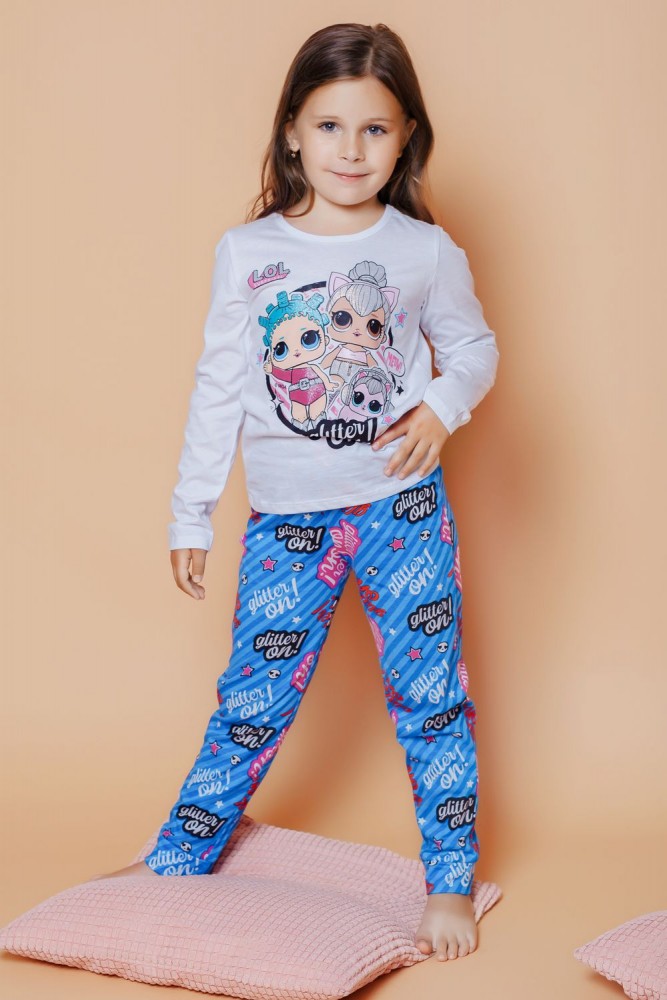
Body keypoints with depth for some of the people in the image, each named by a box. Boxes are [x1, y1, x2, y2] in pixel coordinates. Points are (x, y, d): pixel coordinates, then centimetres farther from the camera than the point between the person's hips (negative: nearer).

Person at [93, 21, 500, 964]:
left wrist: (444, 405, -11)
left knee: (430, 693, 5)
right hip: (287, 519, 1)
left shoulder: (426, 251, -2)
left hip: (404, 507, 0)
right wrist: (190, 513, 6)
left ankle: (450, 878, 21)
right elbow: (220, 386, 4)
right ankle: (176, 860, 25)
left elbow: (475, 345, 11)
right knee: (252, 699, 8)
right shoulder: (247, 252, -1)